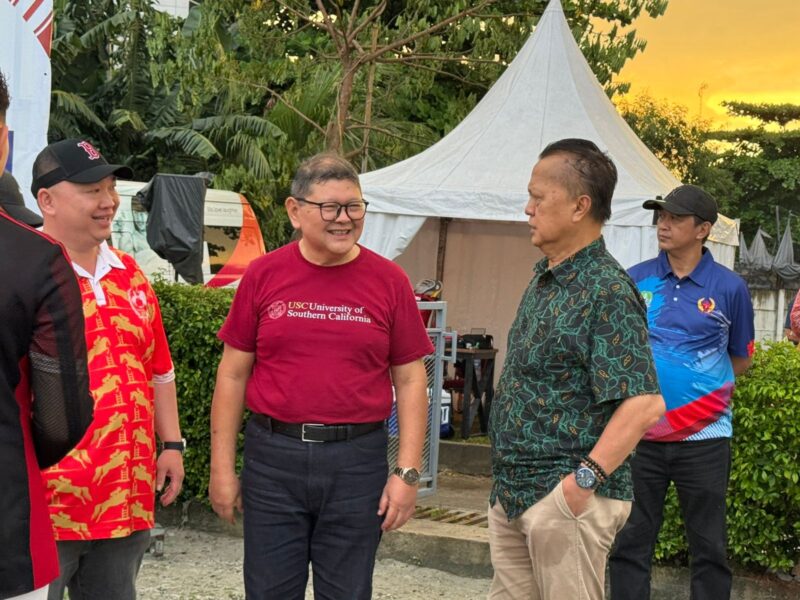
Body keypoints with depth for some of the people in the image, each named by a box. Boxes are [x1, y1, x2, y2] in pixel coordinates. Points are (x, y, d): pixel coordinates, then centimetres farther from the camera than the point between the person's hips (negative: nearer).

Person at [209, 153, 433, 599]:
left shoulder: (389, 281, 1)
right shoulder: (264, 275, 1)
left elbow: (410, 381, 2)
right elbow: (233, 375, 5)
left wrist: (408, 472, -4)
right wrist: (222, 467, 2)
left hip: (357, 461, 0)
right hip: (273, 457, 0)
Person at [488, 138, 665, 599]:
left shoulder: (605, 292, -18)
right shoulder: (544, 280, 12)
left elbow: (645, 403, -25)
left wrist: (586, 478, -26)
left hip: (565, 497, -9)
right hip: (511, 491, 9)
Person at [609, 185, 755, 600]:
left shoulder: (729, 288, -1)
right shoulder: (635, 280, 3)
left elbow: (741, 359, 9)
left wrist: (698, 385, 2)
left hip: (704, 436, -1)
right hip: (641, 434, 2)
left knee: (709, 547, 7)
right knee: (630, 543, 8)